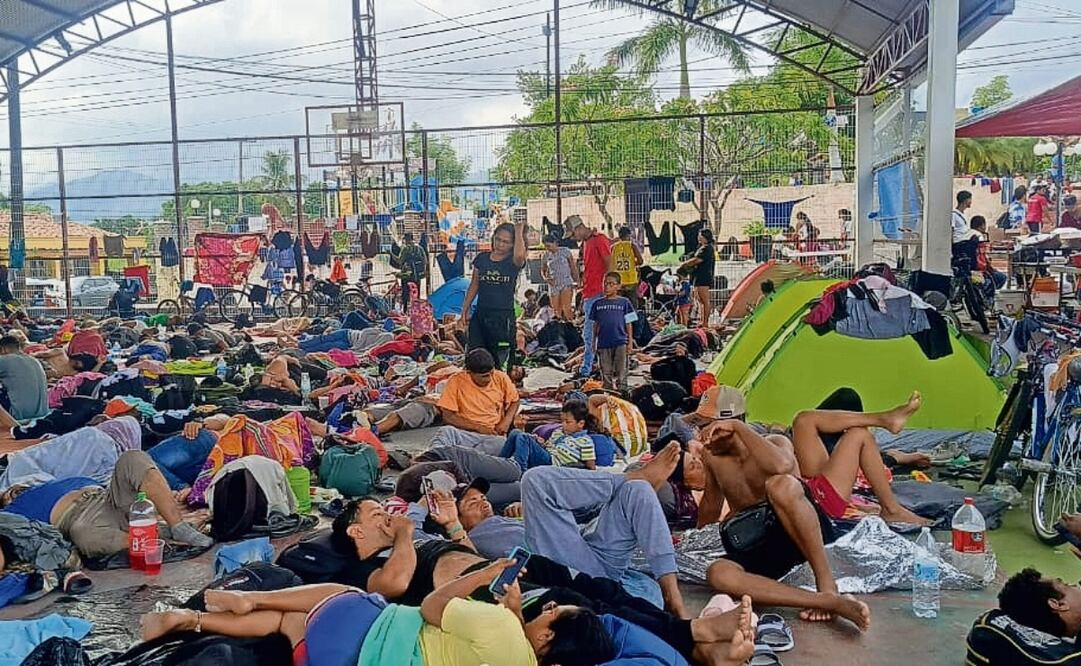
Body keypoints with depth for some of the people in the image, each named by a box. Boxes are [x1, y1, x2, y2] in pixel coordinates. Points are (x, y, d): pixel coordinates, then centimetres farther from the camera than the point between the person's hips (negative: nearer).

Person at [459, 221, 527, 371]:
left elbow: (519, 255, -30)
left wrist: (519, 232, -15)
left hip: (504, 317, -4)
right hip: (480, 315, 4)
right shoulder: (482, 258, 8)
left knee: (501, 362, -1)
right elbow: (474, 286, 15)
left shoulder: (513, 261, -4)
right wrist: (464, 312, 13)